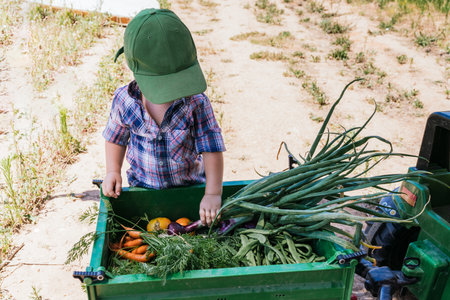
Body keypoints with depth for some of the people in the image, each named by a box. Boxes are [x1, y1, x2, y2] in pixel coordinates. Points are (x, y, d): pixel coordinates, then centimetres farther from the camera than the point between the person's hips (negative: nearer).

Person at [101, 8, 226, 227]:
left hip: (190, 186, -1)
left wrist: (213, 193, -23)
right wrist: (113, 171, -5)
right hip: (143, 188, 2)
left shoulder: (196, 102, -24)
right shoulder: (124, 100, -17)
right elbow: (116, 139, 3)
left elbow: (212, 149, -20)